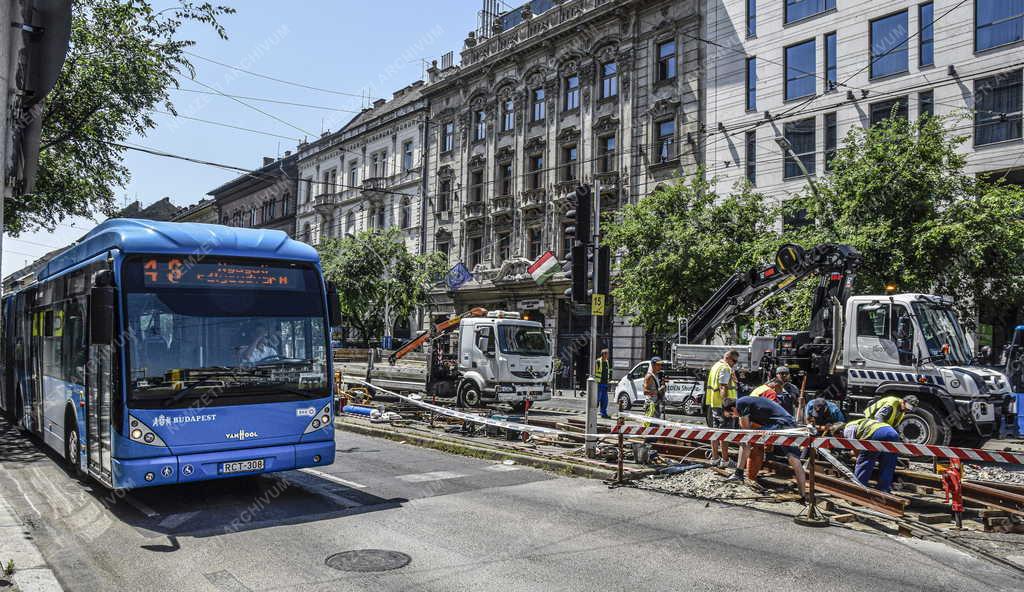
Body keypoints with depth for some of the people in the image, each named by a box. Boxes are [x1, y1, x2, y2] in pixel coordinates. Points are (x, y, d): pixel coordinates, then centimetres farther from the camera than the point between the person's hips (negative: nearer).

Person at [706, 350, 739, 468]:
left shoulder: (716, 366, 17)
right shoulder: (725, 368, -15)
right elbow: (723, 388, -22)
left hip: (714, 404, 10)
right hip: (723, 405, -10)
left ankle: (715, 458, 21)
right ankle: (725, 460, -1)